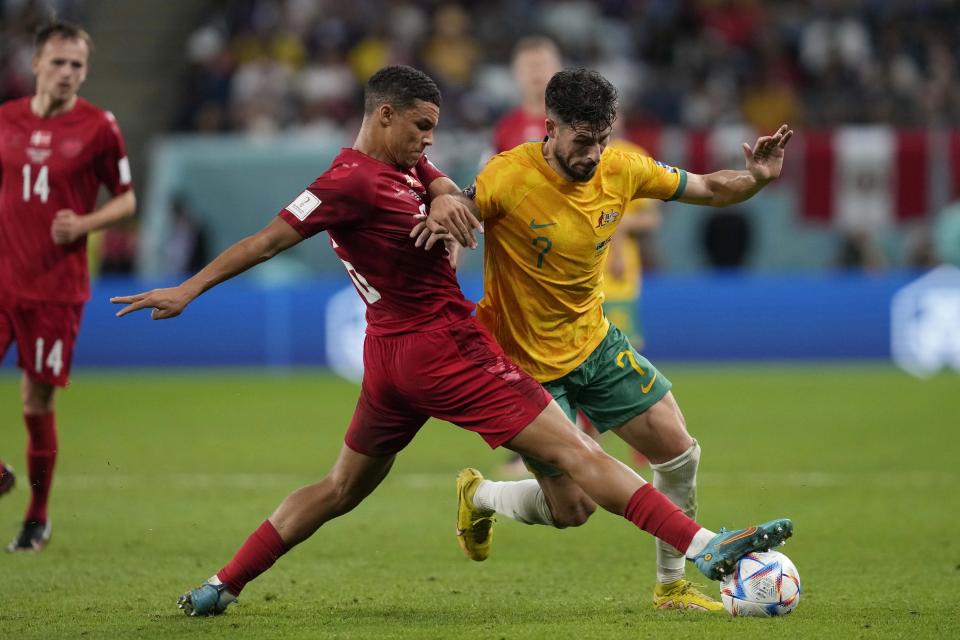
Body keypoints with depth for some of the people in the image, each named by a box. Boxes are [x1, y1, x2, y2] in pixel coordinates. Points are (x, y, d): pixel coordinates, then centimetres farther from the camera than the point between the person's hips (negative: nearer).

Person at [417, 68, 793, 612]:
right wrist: (439, 216, -44)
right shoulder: (509, 178, -24)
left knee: (679, 452, 0)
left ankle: (672, 586, 20)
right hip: (527, 362, -6)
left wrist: (756, 178, -17)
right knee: (573, 509, -5)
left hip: (596, 343, 6)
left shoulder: (621, 169, -8)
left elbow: (710, 190, 3)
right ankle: (480, 496, 27)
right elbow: (456, 212, -20)